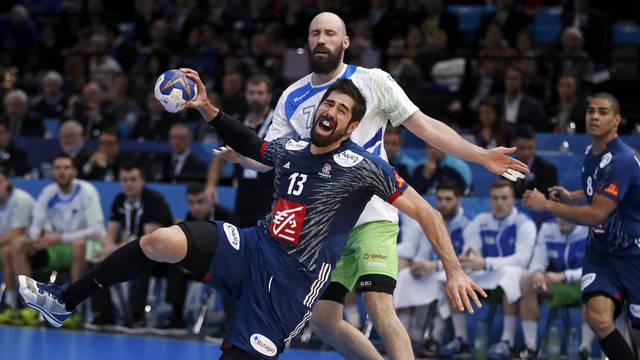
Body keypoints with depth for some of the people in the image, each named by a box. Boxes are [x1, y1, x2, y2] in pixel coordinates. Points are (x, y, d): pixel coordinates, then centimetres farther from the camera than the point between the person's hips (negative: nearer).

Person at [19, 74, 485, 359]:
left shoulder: (363, 167, -10)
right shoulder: (291, 149, 8)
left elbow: (426, 212, -9)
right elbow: (249, 144, 30)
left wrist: (454, 271, -17)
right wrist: (207, 108, 18)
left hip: (291, 280, -4)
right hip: (254, 248, 4)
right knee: (162, 240, -17)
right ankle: (63, 301, -5)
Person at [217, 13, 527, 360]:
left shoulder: (373, 81, -2)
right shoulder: (292, 98, 10)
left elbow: (425, 126, -1)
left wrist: (483, 156, -7)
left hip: (372, 216, -6)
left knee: (378, 307, -22)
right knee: (323, 320, 3)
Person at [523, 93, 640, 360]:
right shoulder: (590, 154, 7)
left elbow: (596, 215, -24)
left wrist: (546, 205, -18)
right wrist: (571, 197, 8)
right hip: (600, 251, 7)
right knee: (598, 318, -18)